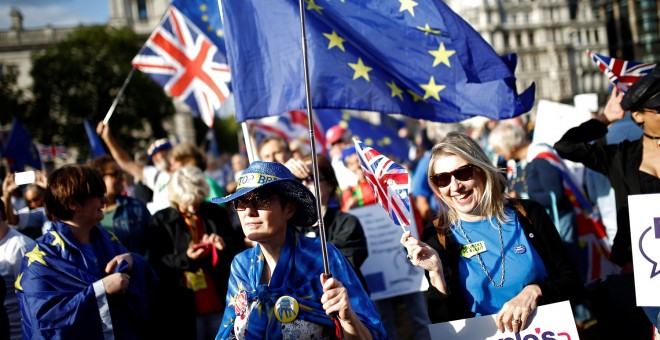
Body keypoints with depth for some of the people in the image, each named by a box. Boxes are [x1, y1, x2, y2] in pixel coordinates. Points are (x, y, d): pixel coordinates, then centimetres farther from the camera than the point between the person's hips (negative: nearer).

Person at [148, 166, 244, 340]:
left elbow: (239, 247, 11)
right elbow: (156, 264, -4)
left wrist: (225, 245, -12)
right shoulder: (161, 221, 0)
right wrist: (185, 258, -21)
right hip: (183, 309, -2)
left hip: (220, 304, 2)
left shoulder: (216, 213, 6)